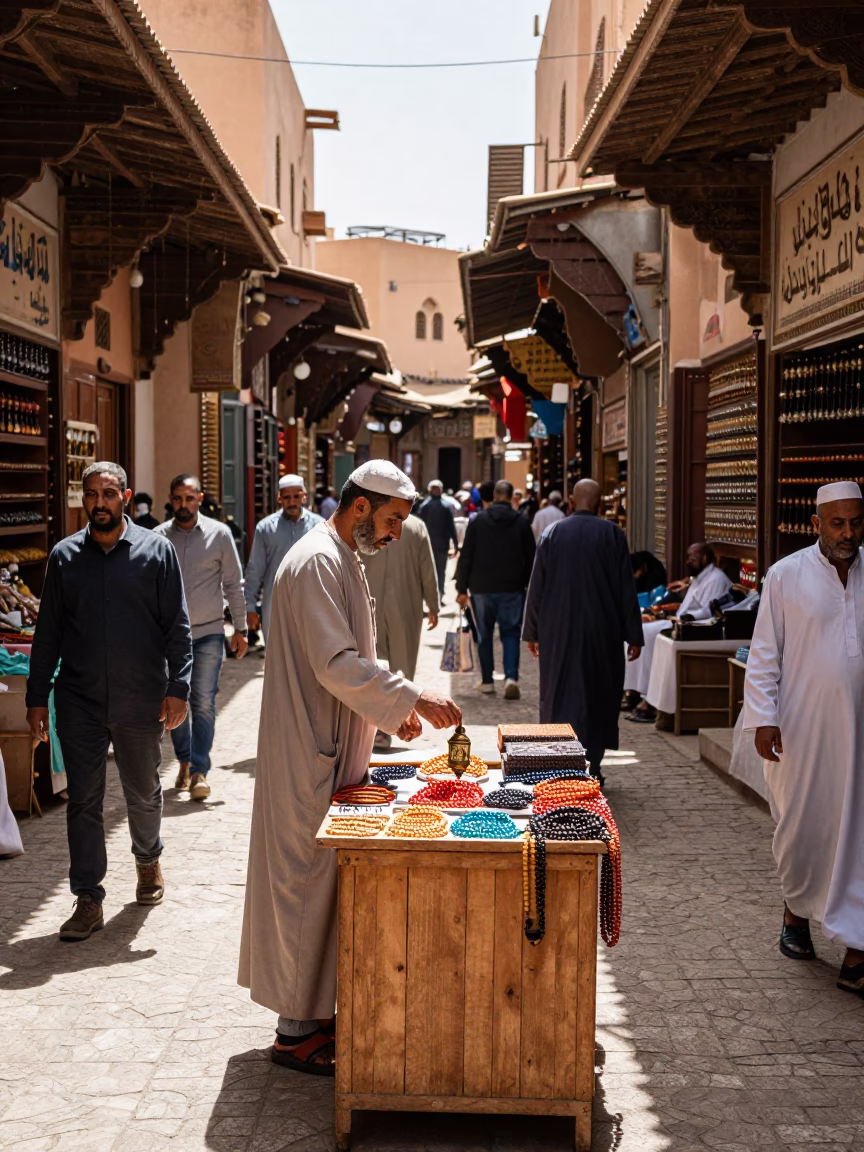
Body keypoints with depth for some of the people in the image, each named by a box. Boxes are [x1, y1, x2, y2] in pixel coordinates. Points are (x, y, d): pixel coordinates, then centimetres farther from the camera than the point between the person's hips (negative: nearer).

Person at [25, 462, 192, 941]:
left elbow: (177, 626, -2)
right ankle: (88, 901, 8)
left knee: (144, 793, 15)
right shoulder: (64, 556, 4)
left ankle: (148, 860, 42)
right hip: (79, 702, 1)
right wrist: (37, 697, 4)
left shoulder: (155, 550, -1)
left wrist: (177, 688, -10)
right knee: (83, 800, 1)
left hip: (141, 701, -1)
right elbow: (48, 632, 7)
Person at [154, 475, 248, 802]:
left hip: (208, 631, -2)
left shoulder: (219, 534, 0)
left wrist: (239, 629, 2)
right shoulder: (159, 537, 3)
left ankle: (199, 771, 1)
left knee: (203, 702, -5)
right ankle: (185, 761, 26)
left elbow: (234, 584, 4)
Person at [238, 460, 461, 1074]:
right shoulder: (317, 563, -18)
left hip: (330, 752, 10)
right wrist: (412, 698, -20)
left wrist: (393, 706, 12)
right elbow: (337, 664, -25)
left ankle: (312, 1010, 27)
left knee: (319, 880, 15)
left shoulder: (343, 560, 15)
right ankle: (296, 1030, 10)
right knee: (305, 880, -1)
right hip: (309, 757, -10)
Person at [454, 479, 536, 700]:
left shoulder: (478, 521, -2)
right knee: (511, 633, 4)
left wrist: (462, 588, 3)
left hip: (482, 588, 0)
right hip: (512, 589, 0)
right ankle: (511, 677, -13)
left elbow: (466, 557, -2)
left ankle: (487, 680, 16)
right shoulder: (522, 522, 0)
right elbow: (531, 558, 3)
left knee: (484, 634, 11)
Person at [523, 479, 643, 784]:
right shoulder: (613, 535, -5)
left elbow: (536, 585, 2)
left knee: (559, 694, 9)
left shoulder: (552, 533, -1)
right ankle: (590, 767, 12)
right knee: (598, 698, 11)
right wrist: (633, 635, 2)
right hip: (602, 631, -1)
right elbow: (626, 588, -4)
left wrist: (532, 632, 10)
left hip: (558, 631, 1)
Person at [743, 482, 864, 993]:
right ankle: (796, 911, 35)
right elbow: (764, 654, -1)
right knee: (800, 827, 9)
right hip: (802, 730, -2)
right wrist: (763, 717, -9)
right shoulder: (786, 576, -2)